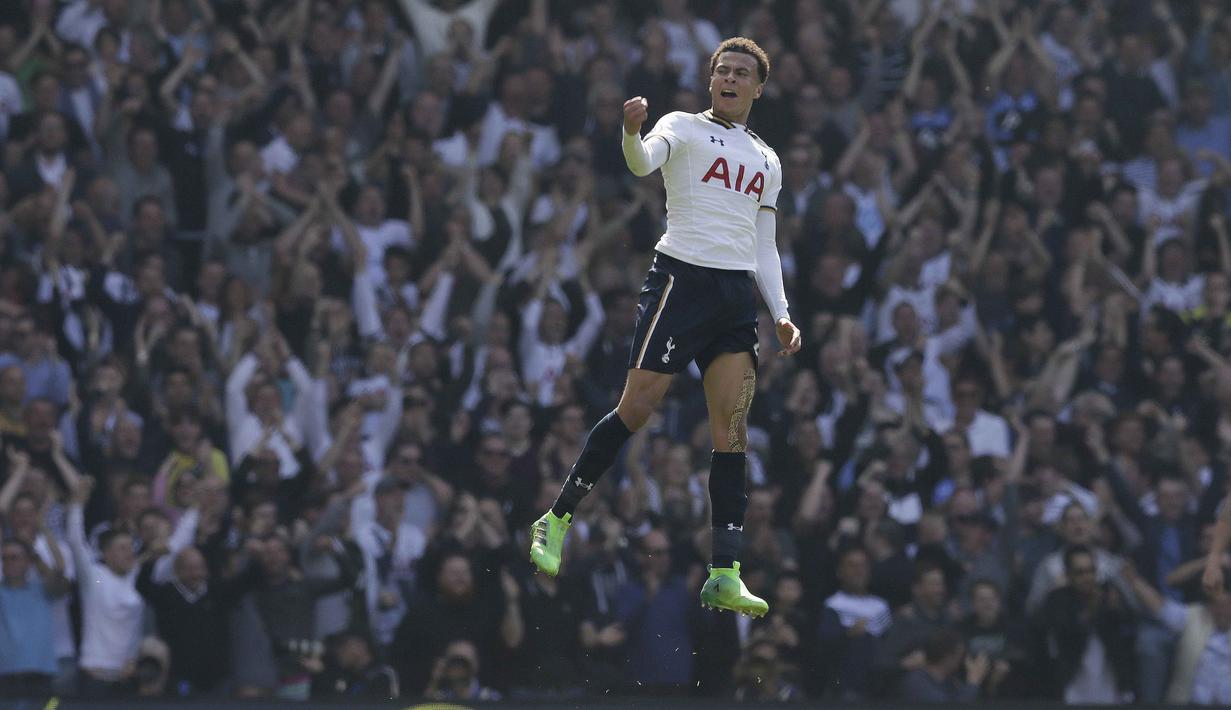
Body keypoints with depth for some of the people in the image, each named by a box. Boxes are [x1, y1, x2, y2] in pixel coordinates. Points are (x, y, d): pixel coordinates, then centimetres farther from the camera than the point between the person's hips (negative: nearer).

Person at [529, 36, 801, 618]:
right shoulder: (684, 128, 4)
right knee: (636, 407, -11)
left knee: (732, 432, -4)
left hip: (738, 297, 5)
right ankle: (557, 519, 6)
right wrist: (632, 133, -40)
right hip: (681, 279, -5)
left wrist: (781, 314, 12)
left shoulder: (767, 161, 21)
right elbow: (643, 161, -18)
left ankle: (724, 576, -8)